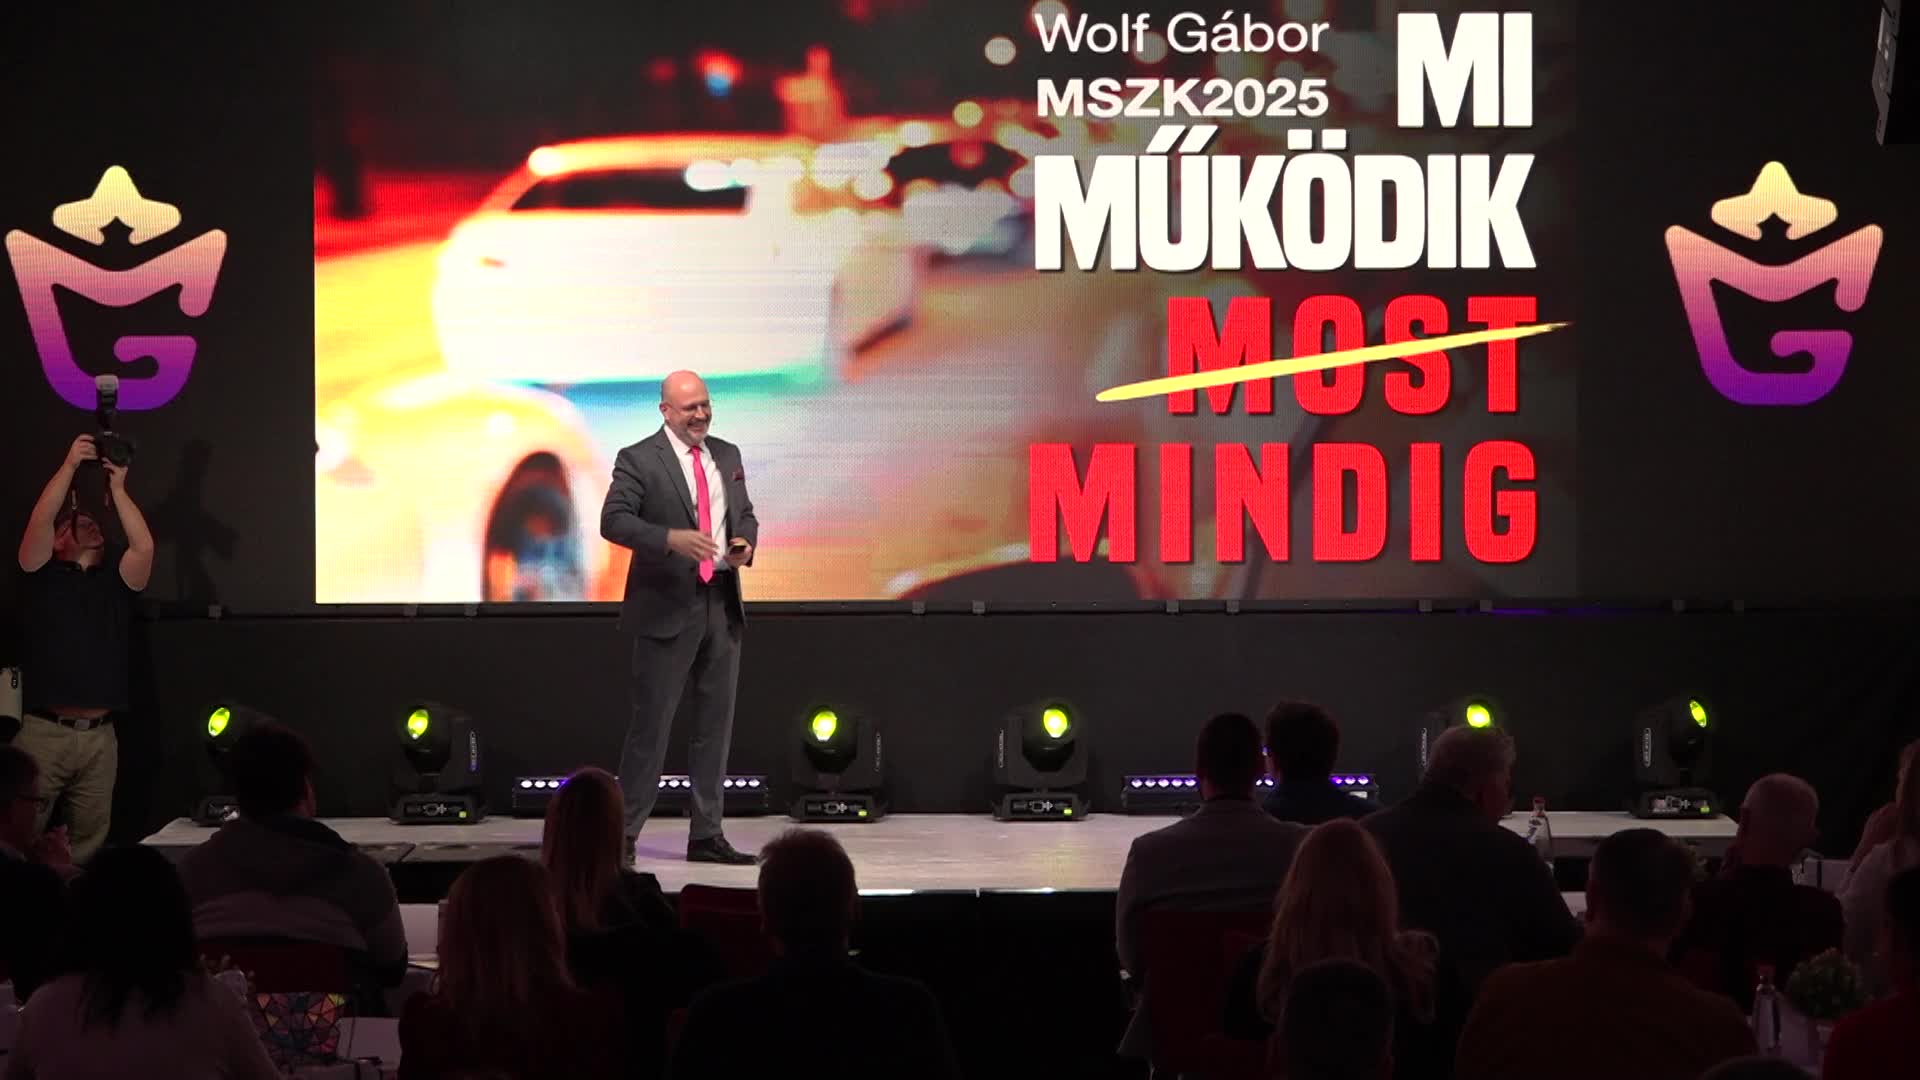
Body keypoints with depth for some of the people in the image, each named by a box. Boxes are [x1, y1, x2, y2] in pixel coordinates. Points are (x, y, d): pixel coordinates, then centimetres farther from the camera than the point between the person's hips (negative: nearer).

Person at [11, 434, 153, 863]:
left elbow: (144, 546, -4)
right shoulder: (42, 573, 9)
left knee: (91, 837, 4)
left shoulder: (116, 579, 14)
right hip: (44, 731, -3)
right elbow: (39, 521, -7)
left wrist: (117, 489, 0)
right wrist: (71, 464, -8)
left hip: (99, 735, 3)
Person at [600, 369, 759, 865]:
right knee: (652, 722, -3)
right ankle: (623, 832, 5)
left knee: (716, 722, 9)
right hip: (668, 607, -6)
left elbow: (745, 514, 21)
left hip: (722, 605, 6)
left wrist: (745, 542, -3)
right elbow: (613, 520, -15)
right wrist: (671, 538, -29)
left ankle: (707, 835, 16)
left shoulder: (727, 455, 13)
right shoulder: (639, 460, -6)